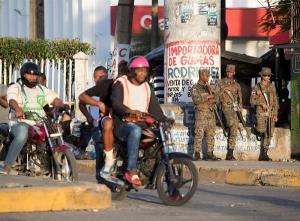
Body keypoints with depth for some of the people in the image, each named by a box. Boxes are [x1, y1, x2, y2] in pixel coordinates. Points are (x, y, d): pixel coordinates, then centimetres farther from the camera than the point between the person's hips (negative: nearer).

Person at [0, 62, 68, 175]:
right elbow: (12, 101, -16)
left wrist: (63, 105, -13)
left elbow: (54, 100, 11)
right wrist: (18, 109, -40)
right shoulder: (15, 88, 5)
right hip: (20, 122, -6)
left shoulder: (42, 89, 23)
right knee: (22, 135, -38)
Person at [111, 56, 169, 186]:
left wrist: (165, 121, -4)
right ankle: (131, 171, -44)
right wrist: (131, 111, -36)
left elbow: (155, 109, 16)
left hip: (142, 124, 6)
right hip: (122, 125, -6)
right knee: (135, 130, -40)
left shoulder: (146, 88, 21)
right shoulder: (121, 84, 0)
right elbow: (116, 104, -17)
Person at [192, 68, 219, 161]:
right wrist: (207, 97, -15)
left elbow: (214, 98, 22)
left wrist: (213, 100, -1)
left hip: (210, 112, 7)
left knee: (211, 134, 5)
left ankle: (210, 153, 8)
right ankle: (197, 153, -7)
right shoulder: (195, 87, -1)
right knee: (199, 133, -9)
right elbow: (196, 99, -16)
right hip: (201, 112, -7)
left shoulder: (208, 87, 19)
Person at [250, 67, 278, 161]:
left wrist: (275, 114, 5)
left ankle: (264, 154, 3)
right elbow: (252, 101, 3)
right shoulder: (256, 88, 3)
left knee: (268, 134, -1)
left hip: (270, 113, 3)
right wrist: (261, 103, -14)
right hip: (261, 112, -3)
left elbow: (275, 101, 13)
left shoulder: (272, 87, 11)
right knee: (261, 131, -24)